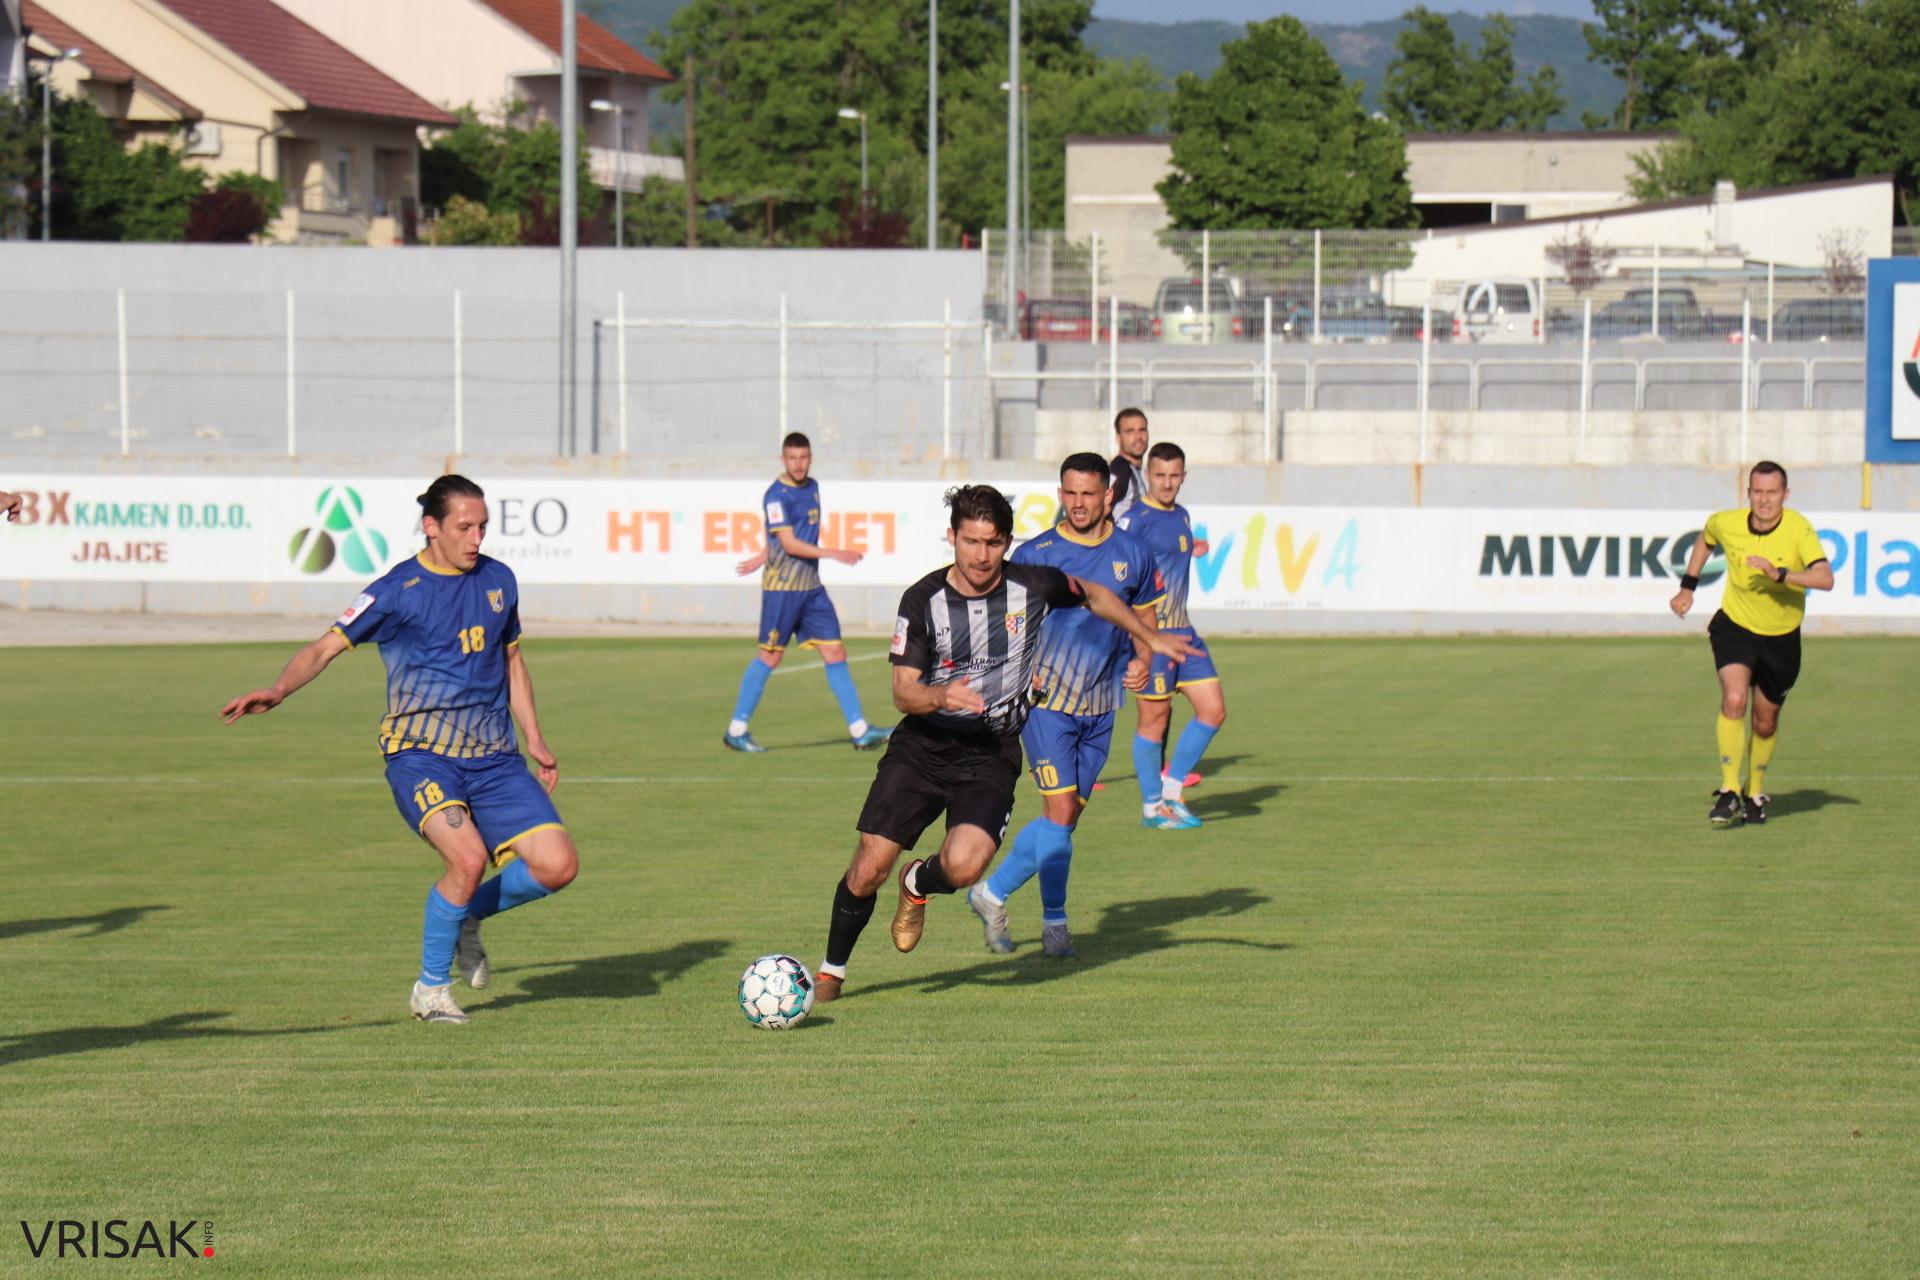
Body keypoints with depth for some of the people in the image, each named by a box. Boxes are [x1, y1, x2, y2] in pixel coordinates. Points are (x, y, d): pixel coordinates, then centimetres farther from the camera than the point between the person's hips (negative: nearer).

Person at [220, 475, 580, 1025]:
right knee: (468, 858, -28)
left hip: (494, 758, 5)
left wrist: (535, 739, 17)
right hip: (421, 754, -5)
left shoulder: (499, 581, 10)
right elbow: (326, 647, -5)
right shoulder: (397, 591, -5)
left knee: (558, 865, -10)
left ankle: (468, 916, 19)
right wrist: (279, 690, -23)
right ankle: (430, 989, -6)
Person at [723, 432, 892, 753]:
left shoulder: (812, 487, 12)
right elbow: (790, 544, -18)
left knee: (835, 653, 3)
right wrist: (835, 555, -22)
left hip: (811, 587, 7)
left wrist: (763, 558, 23)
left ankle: (859, 731, 3)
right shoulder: (776, 495, -12)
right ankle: (736, 730, 6)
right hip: (782, 585, -7)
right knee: (770, 656, -3)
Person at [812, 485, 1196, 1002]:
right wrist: (941, 696, -31)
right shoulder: (923, 600, -8)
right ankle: (830, 973, 17)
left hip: (992, 755, 0)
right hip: (923, 746, 0)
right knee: (868, 870, -8)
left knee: (964, 866, -25)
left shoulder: (1034, 586, -6)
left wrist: (1151, 639, 18)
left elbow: (1094, 595, 16)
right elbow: (902, 692, -10)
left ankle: (919, 884, 14)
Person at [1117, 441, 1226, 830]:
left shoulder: (1182, 517, 14)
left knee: (1213, 710, 4)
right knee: (1155, 717, -2)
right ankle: (1152, 807, 10)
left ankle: (1171, 789, 15)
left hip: (1182, 630, 8)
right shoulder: (1135, 519, -11)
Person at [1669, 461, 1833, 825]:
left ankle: (1755, 792, 37)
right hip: (1735, 627, 0)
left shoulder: (1798, 529, -20)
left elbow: (1825, 579, -32)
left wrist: (1780, 574, -44)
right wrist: (1688, 586, 15)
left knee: (1765, 723, 12)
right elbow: (1705, 539, 15)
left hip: (1781, 638, 0)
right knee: (1734, 699, -24)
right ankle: (1729, 793, -23)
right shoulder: (1726, 524, -11)